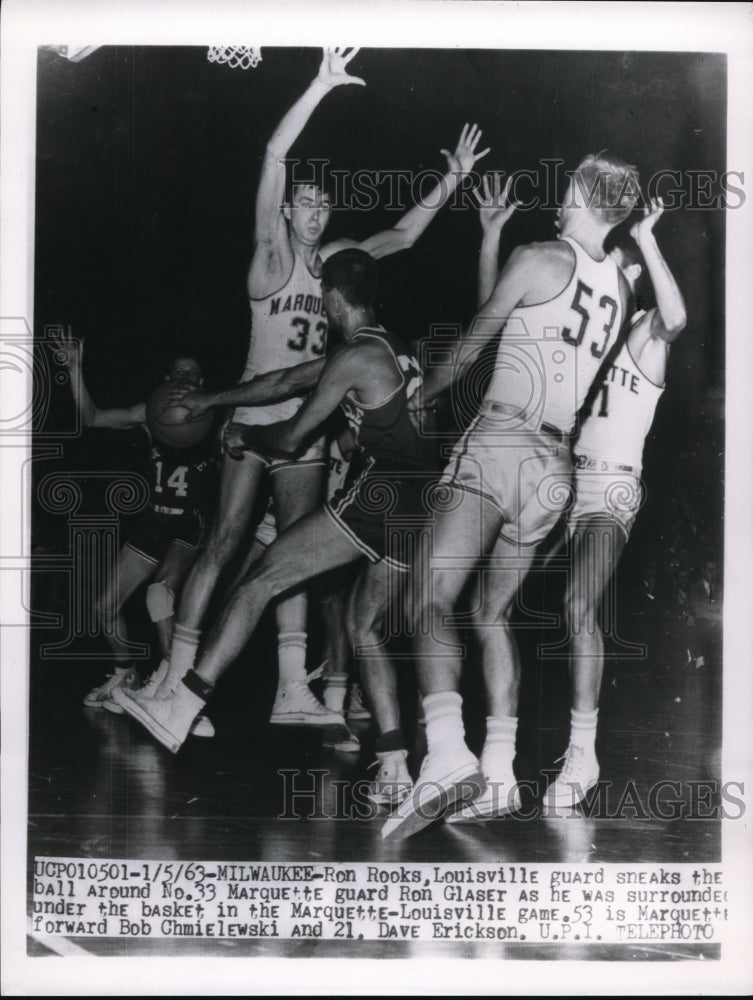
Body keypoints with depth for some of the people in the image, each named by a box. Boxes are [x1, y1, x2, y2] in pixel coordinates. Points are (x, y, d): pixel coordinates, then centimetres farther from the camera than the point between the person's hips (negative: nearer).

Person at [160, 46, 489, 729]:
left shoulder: (332, 259, 14)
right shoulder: (272, 253, 0)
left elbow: (403, 236, 18)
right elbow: (275, 155, -9)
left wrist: (452, 180, 12)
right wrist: (324, 84, -11)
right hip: (255, 414, -5)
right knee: (224, 543, -6)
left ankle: (292, 689, 4)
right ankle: (176, 677, 0)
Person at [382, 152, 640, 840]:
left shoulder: (537, 259, -2)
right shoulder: (619, 289, 17)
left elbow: (471, 346, 7)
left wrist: (420, 395, 23)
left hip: (500, 443, -7)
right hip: (557, 465, 7)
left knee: (435, 599, -13)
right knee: (494, 615, 13)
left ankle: (446, 751, -28)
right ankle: (499, 771, 11)